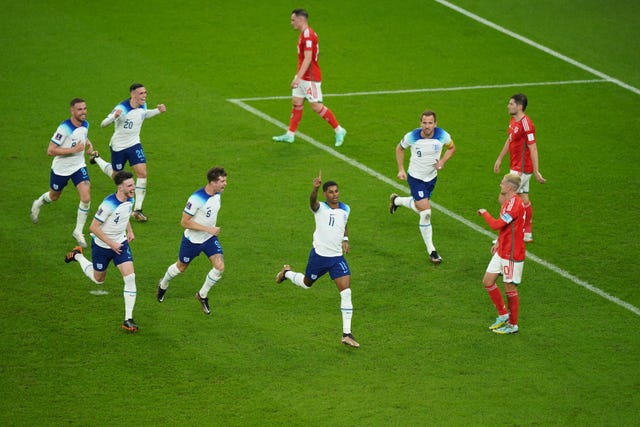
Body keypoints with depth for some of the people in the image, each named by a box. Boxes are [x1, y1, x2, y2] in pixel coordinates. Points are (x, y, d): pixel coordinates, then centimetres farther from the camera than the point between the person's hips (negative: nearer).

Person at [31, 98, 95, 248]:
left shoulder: (85, 124, -5)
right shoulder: (64, 128, -28)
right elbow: (50, 150, -28)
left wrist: (88, 143, -2)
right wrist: (74, 149, -31)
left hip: (79, 167, 4)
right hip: (61, 168, -4)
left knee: (86, 198, -14)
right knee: (54, 197, 20)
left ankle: (78, 232, 2)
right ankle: (38, 204, 57)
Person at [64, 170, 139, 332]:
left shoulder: (130, 200, -6)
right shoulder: (109, 204, -30)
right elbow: (93, 227, -24)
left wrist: (130, 231, 5)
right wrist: (111, 243, -23)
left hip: (121, 244, 5)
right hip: (102, 246, -5)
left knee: (130, 277, -13)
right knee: (98, 279, 18)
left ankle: (128, 319, -8)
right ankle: (78, 256, 46)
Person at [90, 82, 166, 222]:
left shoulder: (143, 106, -5)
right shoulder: (122, 108, -26)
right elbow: (103, 124, -28)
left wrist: (158, 111, 3)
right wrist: (114, 116, -48)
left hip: (134, 144, 5)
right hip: (118, 146, -5)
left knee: (142, 173, -12)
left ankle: (137, 210, -4)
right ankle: (97, 159, 46)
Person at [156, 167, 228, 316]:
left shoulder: (217, 194, -6)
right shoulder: (196, 198, -30)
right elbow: (184, 222, -27)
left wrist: (213, 228, 14)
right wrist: (208, 229, -29)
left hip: (210, 238, 5)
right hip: (192, 240, -5)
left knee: (219, 267, -11)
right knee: (181, 267, 16)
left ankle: (202, 295, 12)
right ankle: (163, 285, 49)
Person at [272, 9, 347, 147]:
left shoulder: (308, 35, -20)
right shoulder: (303, 34, 12)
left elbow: (308, 59, -27)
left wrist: (298, 77, -31)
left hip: (310, 78, -10)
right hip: (302, 77, 10)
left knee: (316, 106, -6)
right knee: (296, 102, 9)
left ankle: (339, 130, 3)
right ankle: (290, 135, 13)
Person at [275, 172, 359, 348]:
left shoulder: (345, 209, 4)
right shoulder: (320, 208, -13)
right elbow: (312, 201, -39)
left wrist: (345, 239, 12)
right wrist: (315, 188, -59)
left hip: (337, 258, 3)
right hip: (318, 255, -3)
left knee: (346, 292, -10)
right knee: (306, 284, 19)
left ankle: (347, 334, -6)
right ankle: (286, 273, 56)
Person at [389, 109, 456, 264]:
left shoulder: (442, 135, -17)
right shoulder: (412, 136, -20)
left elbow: (452, 147, 6)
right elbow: (399, 148, 1)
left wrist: (442, 161, -12)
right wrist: (401, 170, -2)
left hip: (432, 178, 4)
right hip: (416, 177, -4)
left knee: (420, 207, 23)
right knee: (426, 213, -12)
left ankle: (397, 200, 56)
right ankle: (431, 251, 1)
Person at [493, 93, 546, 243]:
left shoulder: (526, 124, -23)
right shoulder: (513, 121, 8)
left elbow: (533, 148, -23)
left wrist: (536, 171, -23)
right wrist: (499, 159, 27)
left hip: (521, 170, -9)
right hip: (516, 167, 9)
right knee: (523, 199, 14)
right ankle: (527, 234, 21)